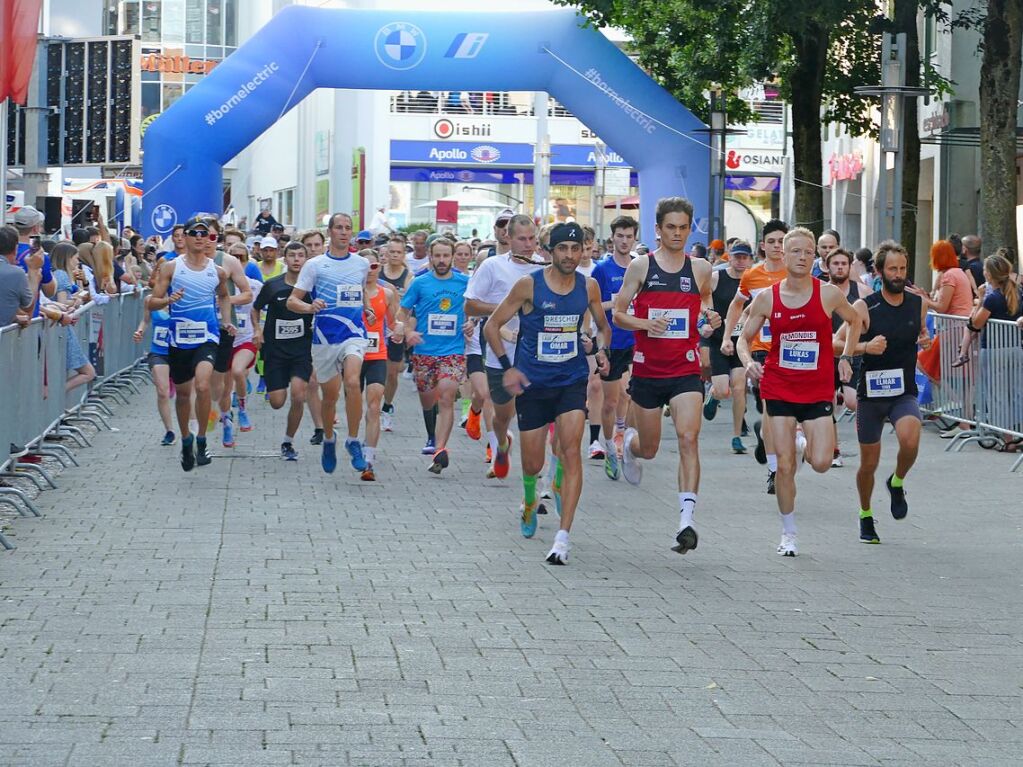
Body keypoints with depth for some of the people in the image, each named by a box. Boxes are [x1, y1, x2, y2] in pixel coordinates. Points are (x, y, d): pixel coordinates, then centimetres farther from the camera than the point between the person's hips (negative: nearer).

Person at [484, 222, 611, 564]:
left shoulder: (588, 286, 0)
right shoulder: (529, 285, -9)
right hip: (533, 383, -1)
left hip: (572, 381, 1)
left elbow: (603, 325, 18)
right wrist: (506, 366, -13)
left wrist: (601, 350, -3)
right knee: (532, 464, 5)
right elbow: (492, 325, -3)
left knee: (571, 451, -18)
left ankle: (563, 538, -19)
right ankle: (530, 502, 43)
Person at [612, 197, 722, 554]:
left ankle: (686, 521, -22)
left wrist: (710, 322, 2)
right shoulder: (640, 266, 0)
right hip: (647, 369, 0)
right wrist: (644, 323, -16)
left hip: (686, 370, 0)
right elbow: (618, 313, 3)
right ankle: (629, 444, 51)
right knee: (649, 449, 11)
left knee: (688, 438, -18)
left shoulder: (700, 268, 4)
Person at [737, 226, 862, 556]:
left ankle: (808, 449, 29)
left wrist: (845, 358, 6)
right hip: (779, 388, 0)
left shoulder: (828, 293, -5)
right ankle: (788, 533, 13)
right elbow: (744, 338, 7)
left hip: (818, 389, 0)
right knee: (784, 465, -3)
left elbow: (855, 321, 14)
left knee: (821, 463, -10)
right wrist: (748, 362, -13)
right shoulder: (767, 298, -3)